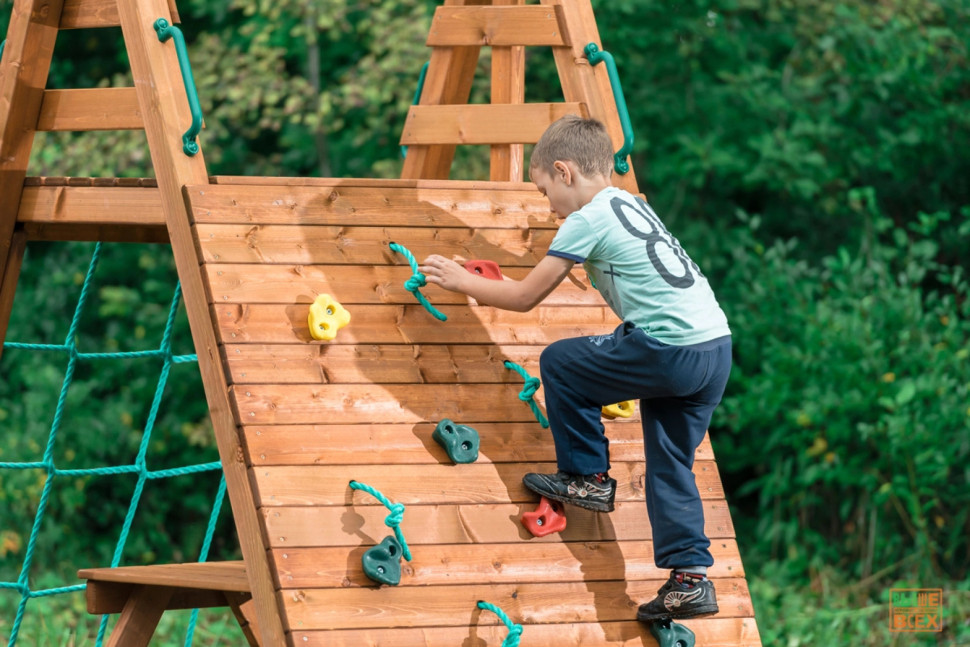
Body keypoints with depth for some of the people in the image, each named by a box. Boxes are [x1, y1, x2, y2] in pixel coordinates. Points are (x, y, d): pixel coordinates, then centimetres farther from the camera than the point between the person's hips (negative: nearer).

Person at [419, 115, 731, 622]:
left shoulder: (586, 221, -5)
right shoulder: (630, 204, 20)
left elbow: (525, 298, 2)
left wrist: (461, 280, 14)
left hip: (671, 350, -9)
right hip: (718, 345, 9)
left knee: (558, 363, 8)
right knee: (669, 466, 16)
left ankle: (587, 477, 17)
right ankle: (690, 578, 11)